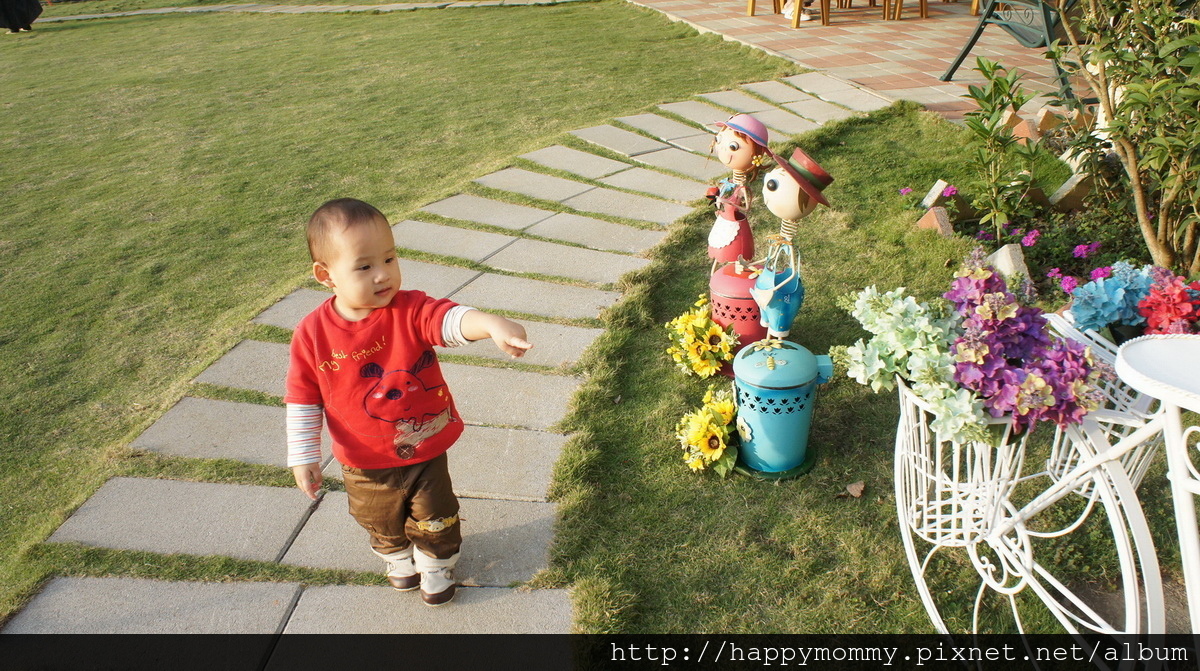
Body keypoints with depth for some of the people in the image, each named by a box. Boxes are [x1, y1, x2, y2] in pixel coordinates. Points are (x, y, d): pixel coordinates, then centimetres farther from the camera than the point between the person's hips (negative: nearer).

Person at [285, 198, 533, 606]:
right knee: (383, 525, 28)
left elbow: (450, 319, -43)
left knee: (435, 520, 20)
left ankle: (437, 565, 52)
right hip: (366, 466, 2)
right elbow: (303, 400, -8)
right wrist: (303, 457, -7)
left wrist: (491, 324, -63)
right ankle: (399, 560, 60)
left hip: (426, 452, -1)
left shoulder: (410, 312, -23)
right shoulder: (312, 334, -19)